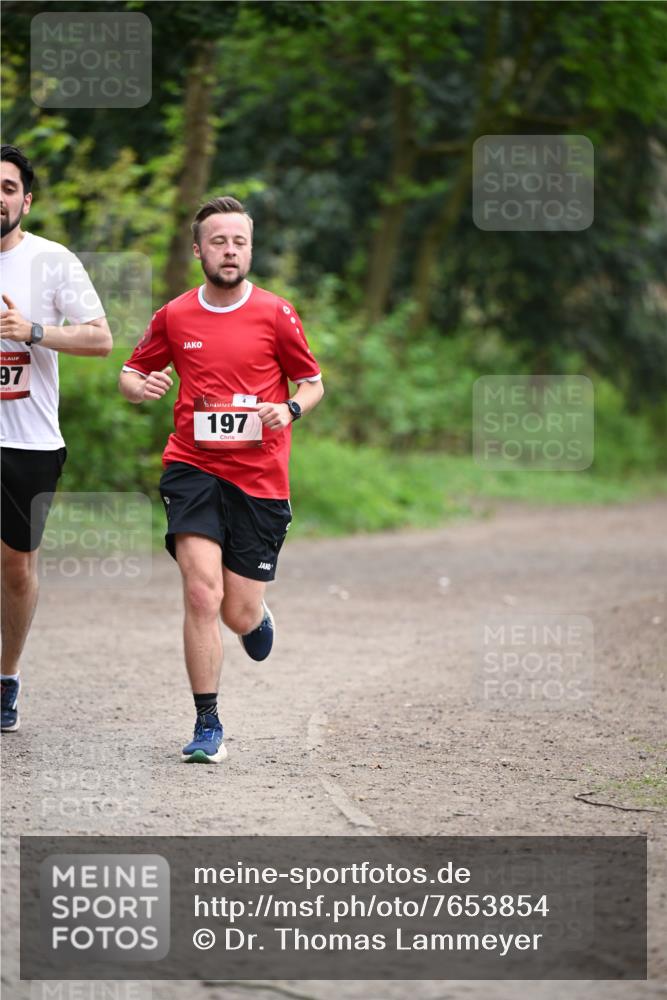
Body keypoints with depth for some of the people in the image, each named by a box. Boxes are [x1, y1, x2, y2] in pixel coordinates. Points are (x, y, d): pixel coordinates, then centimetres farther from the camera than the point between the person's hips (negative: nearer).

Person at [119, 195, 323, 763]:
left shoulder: (275, 314, 0)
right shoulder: (175, 316, 5)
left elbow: (313, 383, 10)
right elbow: (131, 374, 17)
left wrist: (290, 409, -12)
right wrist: (141, 387, -7)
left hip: (260, 477, 0)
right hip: (193, 468, 0)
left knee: (239, 615, 1)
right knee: (202, 593, -18)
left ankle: (257, 615, 42)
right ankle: (208, 727, -8)